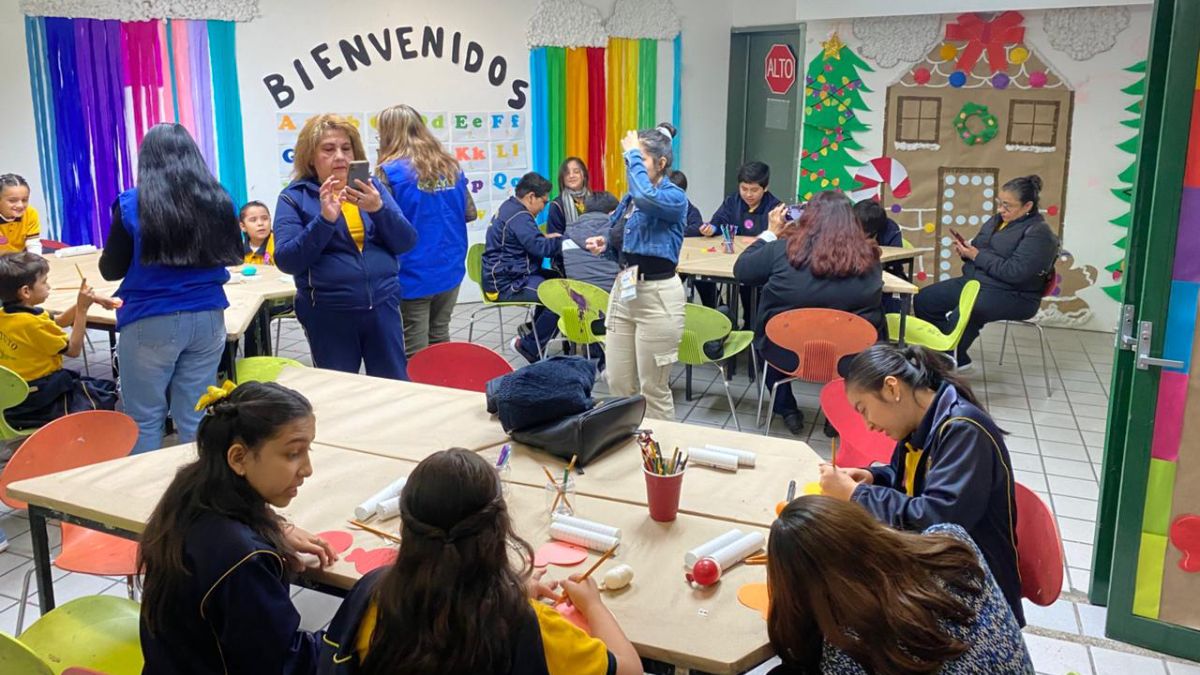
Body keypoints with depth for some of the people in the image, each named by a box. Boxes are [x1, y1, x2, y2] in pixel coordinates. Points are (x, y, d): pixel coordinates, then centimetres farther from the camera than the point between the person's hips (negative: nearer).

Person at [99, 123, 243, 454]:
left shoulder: (132, 204, -8)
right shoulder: (218, 201, 1)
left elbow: (110, 270, 0)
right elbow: (233, 255, 14)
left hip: (150, 323, -3)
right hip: (207, 319, 3)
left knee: (144, 420, 10)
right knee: (196, 417, 12)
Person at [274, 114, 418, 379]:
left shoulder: (372, 187, 6)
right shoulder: (295, 197, -2)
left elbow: (406, 242, 0)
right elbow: (286, 261, -11)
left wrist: (379, 209, -17)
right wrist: (325, 219, -22)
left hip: (382, 306, 2)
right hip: (328, 315, -2)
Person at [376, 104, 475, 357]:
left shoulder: (390, 171, -11)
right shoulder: (451, 167, 7)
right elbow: (470, 213, 13)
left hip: (412, 276, -6)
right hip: (449, 271, 6)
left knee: (414, 354, 3)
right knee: (439, 341, 18)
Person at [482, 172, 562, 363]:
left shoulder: (510, 208, 15)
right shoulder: (519, 217, -19)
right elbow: (542, 248, -24)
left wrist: (544, 237, 7)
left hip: (510, 275, 12)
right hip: (507, 285, -12)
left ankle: (536, 332, 23)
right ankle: (529, 347, -8)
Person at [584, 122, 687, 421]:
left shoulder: (674, 197, -12)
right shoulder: (629, 199, 10)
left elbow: (646, 197, -36)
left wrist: (634, 154, -23)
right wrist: (605, 245, 2)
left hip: (656, 297, -8)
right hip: (623, 290, 8)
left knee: (653, 390, 2)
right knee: (618, 385, 12)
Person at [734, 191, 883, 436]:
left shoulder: (783, 249, -16)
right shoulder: (868, 258, -10)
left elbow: (740, 271, -1)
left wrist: (771, 233, 9)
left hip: (785, 354, -1)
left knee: (770, 331, 33)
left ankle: (787, 411, 33)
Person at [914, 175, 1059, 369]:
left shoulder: (1038, 233, -13)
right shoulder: (998, 219, 12)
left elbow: (1014, 273, -23)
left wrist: (976, 256, -18)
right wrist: (966, 251, -2)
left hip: (1013, 296, -9)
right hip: (974, 281, 9)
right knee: (923, 300, -3)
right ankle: (956, 358, 2)